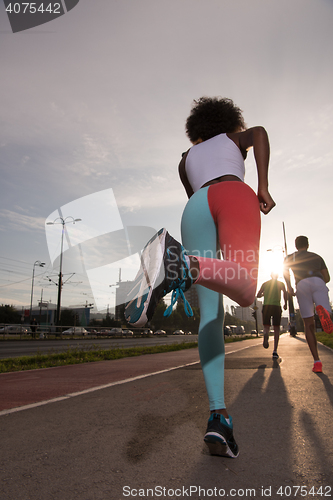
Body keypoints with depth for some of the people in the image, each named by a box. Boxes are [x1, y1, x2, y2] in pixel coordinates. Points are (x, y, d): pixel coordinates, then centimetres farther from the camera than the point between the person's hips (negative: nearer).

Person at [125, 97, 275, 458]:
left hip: (194, 209, 3)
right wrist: (262, 187, 8)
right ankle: (179, 263, -56)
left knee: (210, 314, -7)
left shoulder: (185, 159, 41)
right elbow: (259, 132, 11)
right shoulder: (235, 137, 35)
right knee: (243, 290, -26)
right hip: (234, 195, -2)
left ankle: (217, 417, -18)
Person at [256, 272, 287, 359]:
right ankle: (275, 351, 1)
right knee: (276, 328, 7)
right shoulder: (281, 284, 12)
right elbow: (285, 294, -4)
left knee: (266, 326, 5)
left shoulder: (265, 284, 15)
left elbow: (258, 295, 13)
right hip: (277, 306, -1)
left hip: (266, 306, 1)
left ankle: (266, 335, -33)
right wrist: (285, 304, 9)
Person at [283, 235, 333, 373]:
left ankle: (317, 362, -7)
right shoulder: (317, 257, 33)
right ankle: (322, 311, -52)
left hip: (301, 285, 0)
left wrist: (288, 286, 3)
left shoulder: (290, 257, 29)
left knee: (309, 325, 4)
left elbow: (285, 270, 6)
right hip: (318, 282, 0)